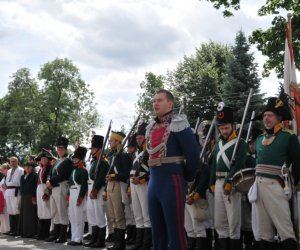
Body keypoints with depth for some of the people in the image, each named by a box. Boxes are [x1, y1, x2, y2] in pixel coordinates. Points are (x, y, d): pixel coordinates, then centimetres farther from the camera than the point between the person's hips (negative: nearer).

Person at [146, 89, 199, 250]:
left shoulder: (178, 124, -10)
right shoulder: (151, 128, 14)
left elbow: (193, 154, -11)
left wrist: (187, 177, -1)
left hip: (172, 183, -8)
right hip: (153, 183, 8)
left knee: (175, 230, -3)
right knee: (157, 230, 14)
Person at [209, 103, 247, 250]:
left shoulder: (240, 143, -4)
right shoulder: (218, 145, 17)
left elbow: (239, 165, -14)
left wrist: (229, 182, -20)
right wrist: (212, 183, 12)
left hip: (232, 183, -7)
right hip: (218, 183, 7)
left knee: (233, 220, -5)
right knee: (219, 222, 10)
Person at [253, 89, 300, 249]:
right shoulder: (260, 139, 17)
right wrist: (255, 181, 15)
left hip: (276, 186, -7)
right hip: (259, 185, 7)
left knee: (284, 228, -8)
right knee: (264, 230, 10)